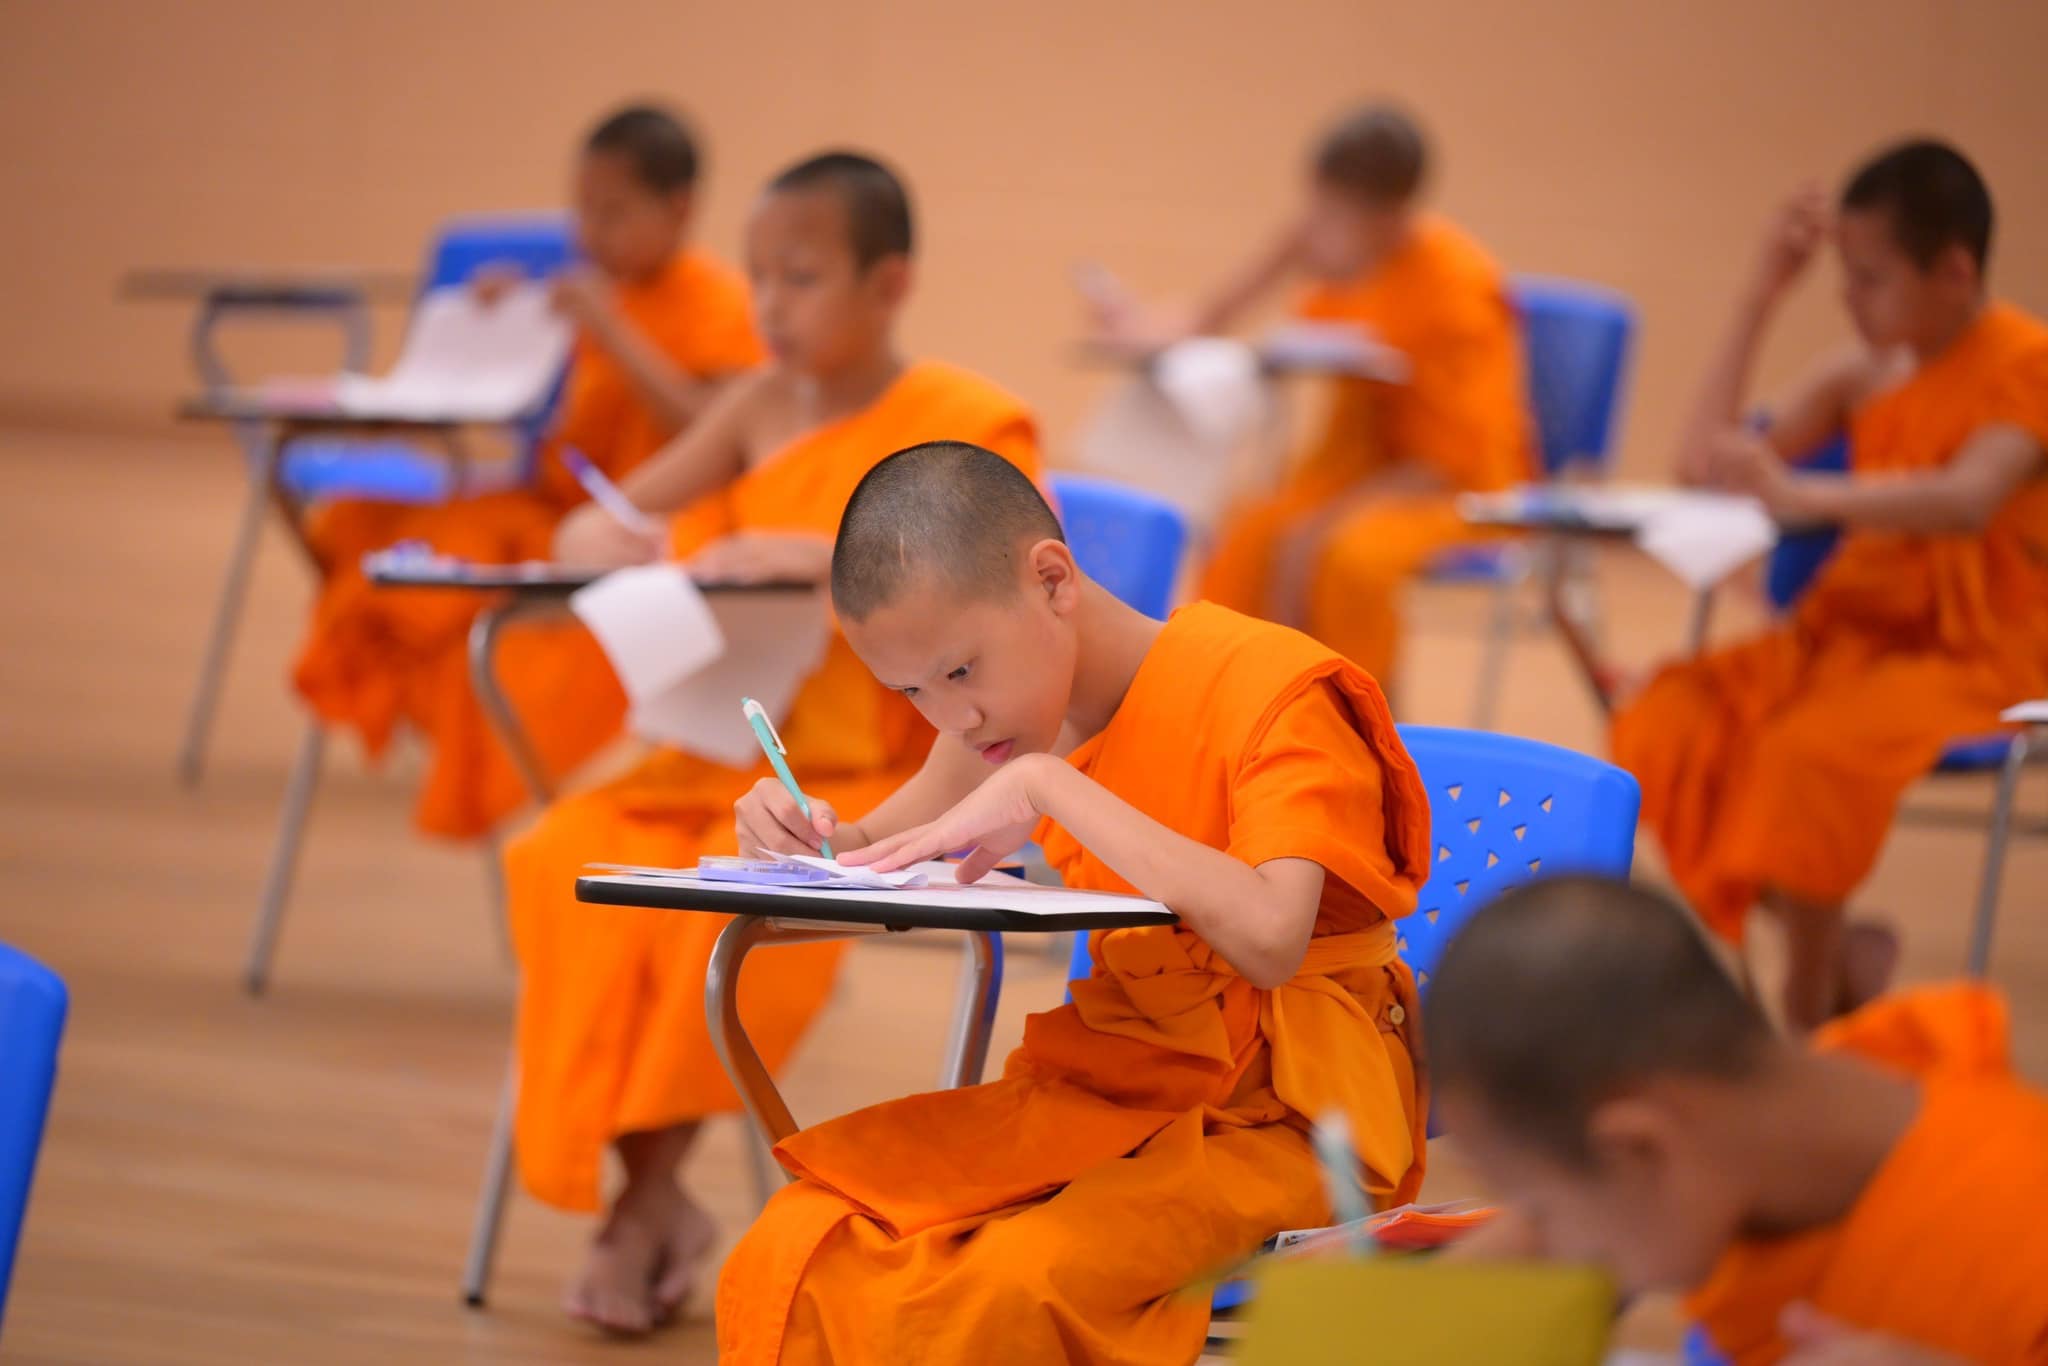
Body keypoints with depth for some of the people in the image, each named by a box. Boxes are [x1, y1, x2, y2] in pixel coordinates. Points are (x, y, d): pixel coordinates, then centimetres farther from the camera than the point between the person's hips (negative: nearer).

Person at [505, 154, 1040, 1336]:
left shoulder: (973, 424, -4)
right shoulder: (761, 408, 11)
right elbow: (607, 525, 11)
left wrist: (830, 557, -28)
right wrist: (592, 539, -14)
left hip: (891, 774, -5)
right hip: (732, 758, 5)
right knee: (566, 860, -22)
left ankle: (654, 1187, -16)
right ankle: (652, 1191, -17)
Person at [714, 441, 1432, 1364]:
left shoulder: (1268, 691, -14)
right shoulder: (1010, 708, 9)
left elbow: (1268, 940, -30)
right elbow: (876, 865, 23)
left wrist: (1049, 787, -27)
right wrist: (809, 836, -2)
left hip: (1277, 1115, -6)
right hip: (1109, 1092, 7)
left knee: (1010, 1291, -32)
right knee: (793, 1261, -16)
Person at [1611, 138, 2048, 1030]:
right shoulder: (1865, 371, 9)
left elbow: (1969, 498, -31)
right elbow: (1705, 464, 5)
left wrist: (1804, 497, -41)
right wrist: (1760, 301, 1)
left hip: (1974, 654, -7)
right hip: (1851, 629, 7)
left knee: (1810, 748, -35)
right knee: (1665, 727, -16)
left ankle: (1808, 1009, -15)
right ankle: (1840, 953, -1)